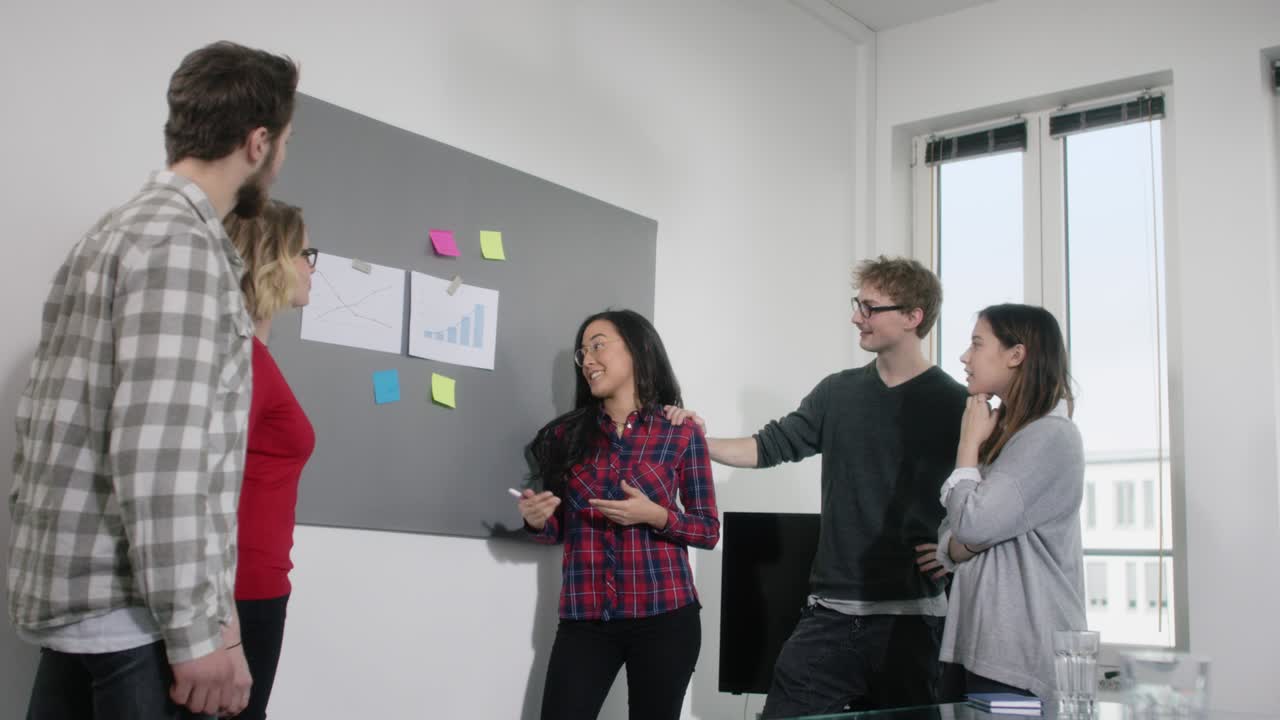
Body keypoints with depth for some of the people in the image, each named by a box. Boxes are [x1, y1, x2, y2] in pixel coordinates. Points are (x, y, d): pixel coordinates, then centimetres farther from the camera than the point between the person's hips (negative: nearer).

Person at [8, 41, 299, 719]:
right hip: (128, 610, -9)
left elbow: (42, 420, 17)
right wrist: (197, 629, -20)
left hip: (70, 594, 9)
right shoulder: (182, 242, -15)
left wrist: (92, 576, 21)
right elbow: (158, 453, -24)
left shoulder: (118, 230, 15)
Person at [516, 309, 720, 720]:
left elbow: (709, 530, 3)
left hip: (664, 616, -1)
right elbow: (558, 530, 12)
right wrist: (537, 521, -9)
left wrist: (655, 515, -14)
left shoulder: (682, 435, 0)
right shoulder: (566, 434, 6)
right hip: (584, 619, 2)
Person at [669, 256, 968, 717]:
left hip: (910, 615, -3)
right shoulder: (838, 392, 9)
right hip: (831, 610, 4)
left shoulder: (955, 405, -3)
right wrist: (698, 442, -3)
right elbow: (770, 447, 9)